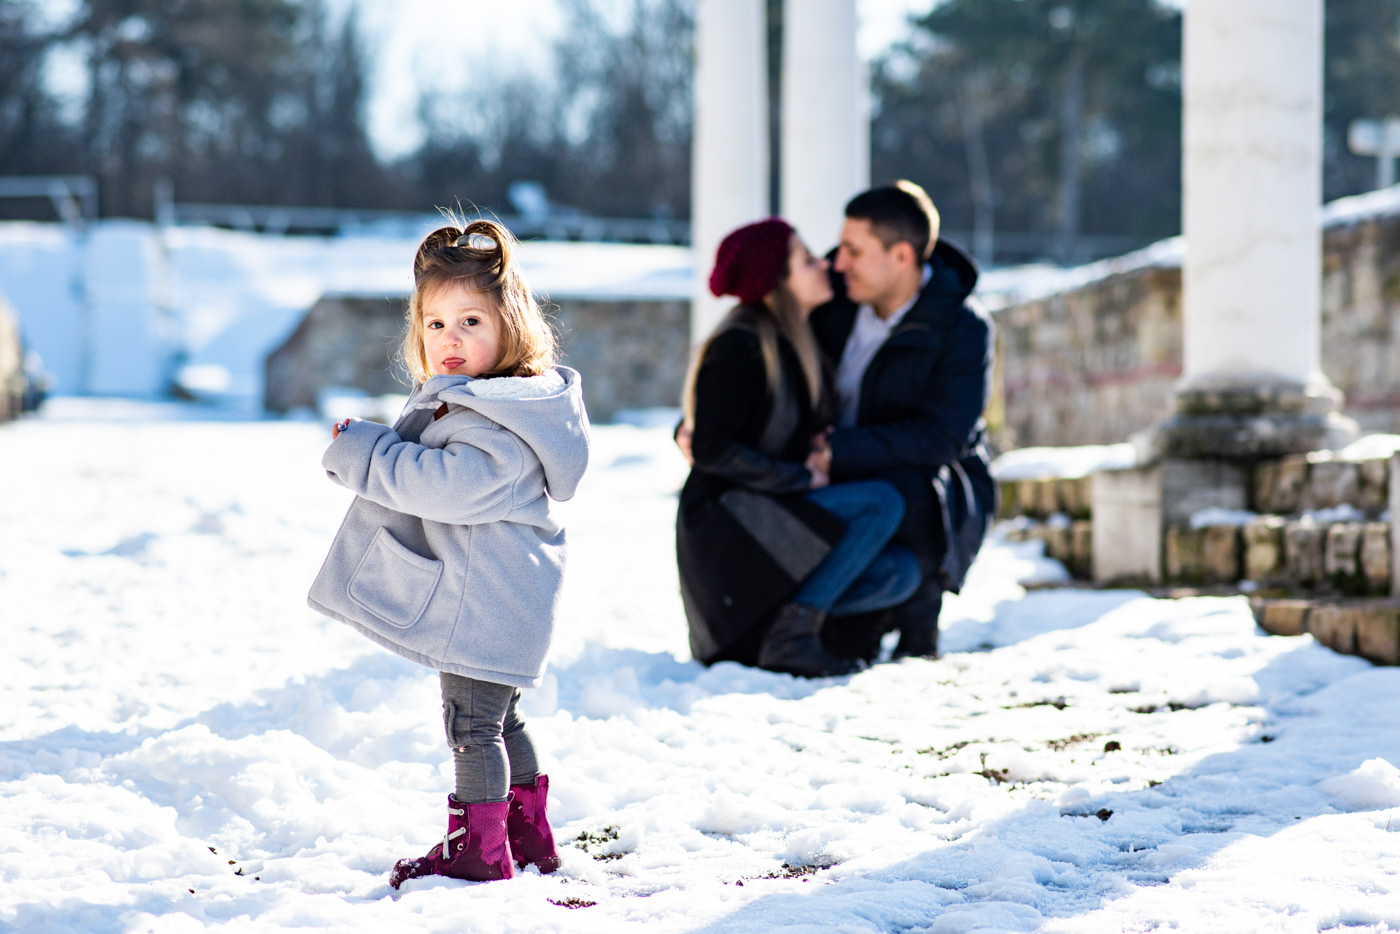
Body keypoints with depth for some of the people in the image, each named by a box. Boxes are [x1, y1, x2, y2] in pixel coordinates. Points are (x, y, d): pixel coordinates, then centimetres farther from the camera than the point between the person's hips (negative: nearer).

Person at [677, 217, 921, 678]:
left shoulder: (797, 342, 14)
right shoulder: (739, 346, -14)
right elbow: (711, 450, -19)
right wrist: (802, 478, -16)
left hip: (771, 525, 9)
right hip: (723, 523, -9)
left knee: (900, 574, -8)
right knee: (882, 503, -22)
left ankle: (751, 625, -2)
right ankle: (792, 631, -20)